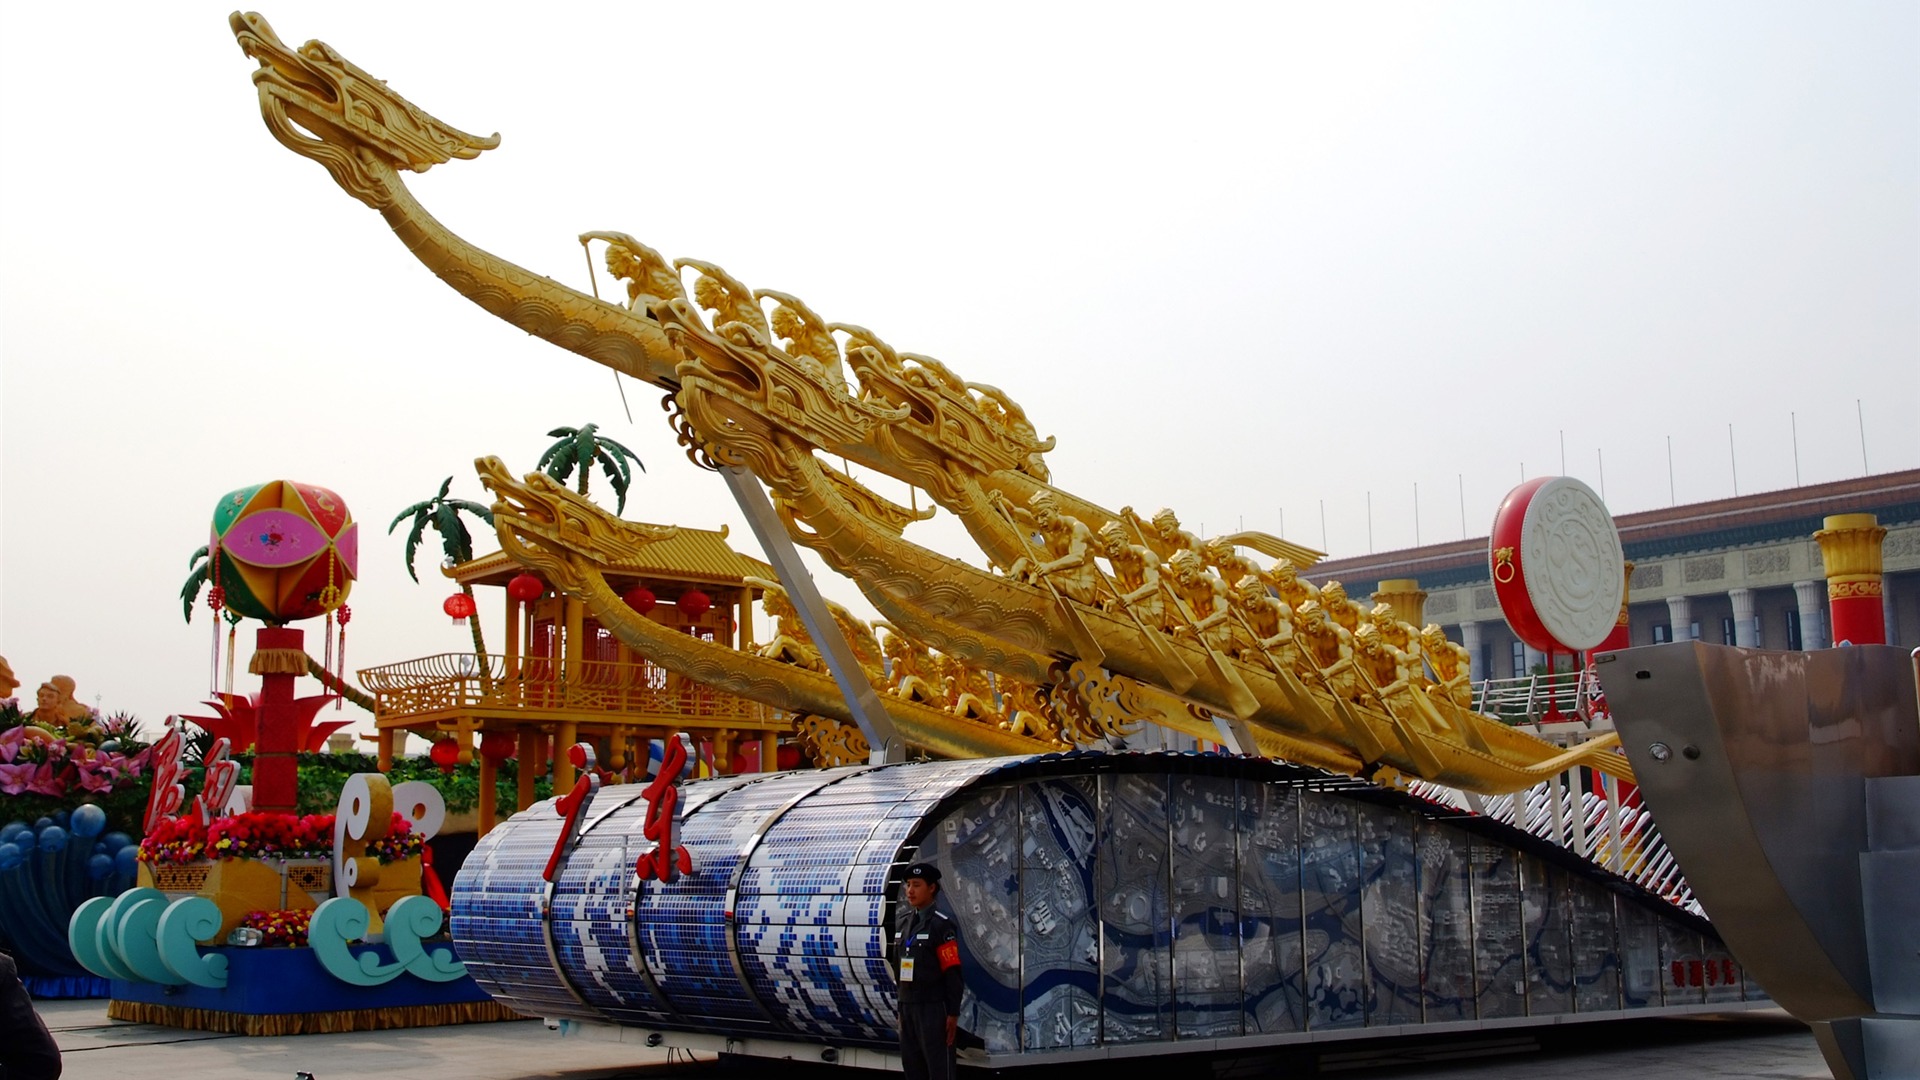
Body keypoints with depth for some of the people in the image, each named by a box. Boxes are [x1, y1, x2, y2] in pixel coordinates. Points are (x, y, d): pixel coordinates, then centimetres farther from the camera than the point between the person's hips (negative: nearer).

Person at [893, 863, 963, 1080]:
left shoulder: (941, 925, -10)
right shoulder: (905, 921, 12)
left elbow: (952, 973, -13)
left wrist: (953, 1013, -15)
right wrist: (902, 1004, 16)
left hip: (933, 1007, -7)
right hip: (907, 1005, 7)